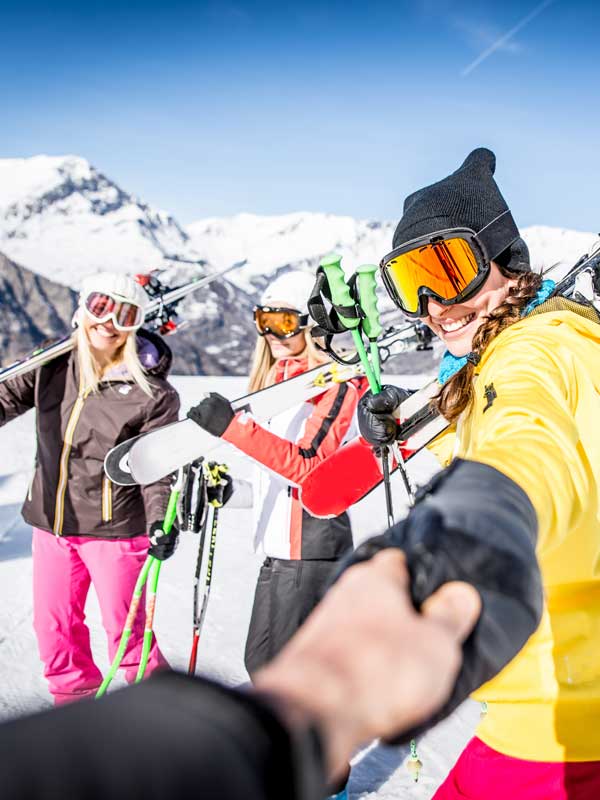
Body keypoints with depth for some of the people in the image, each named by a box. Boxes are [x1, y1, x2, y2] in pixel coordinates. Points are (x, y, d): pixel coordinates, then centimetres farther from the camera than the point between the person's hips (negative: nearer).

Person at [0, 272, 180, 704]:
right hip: (51, 521, 5)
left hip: (115, 526, -5)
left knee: (125, 628, 6)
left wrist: (160, 518, -25)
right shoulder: (52, 366, 1)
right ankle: (75, 701, 39)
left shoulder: (152, 392, -11)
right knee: (54, 625, 17)